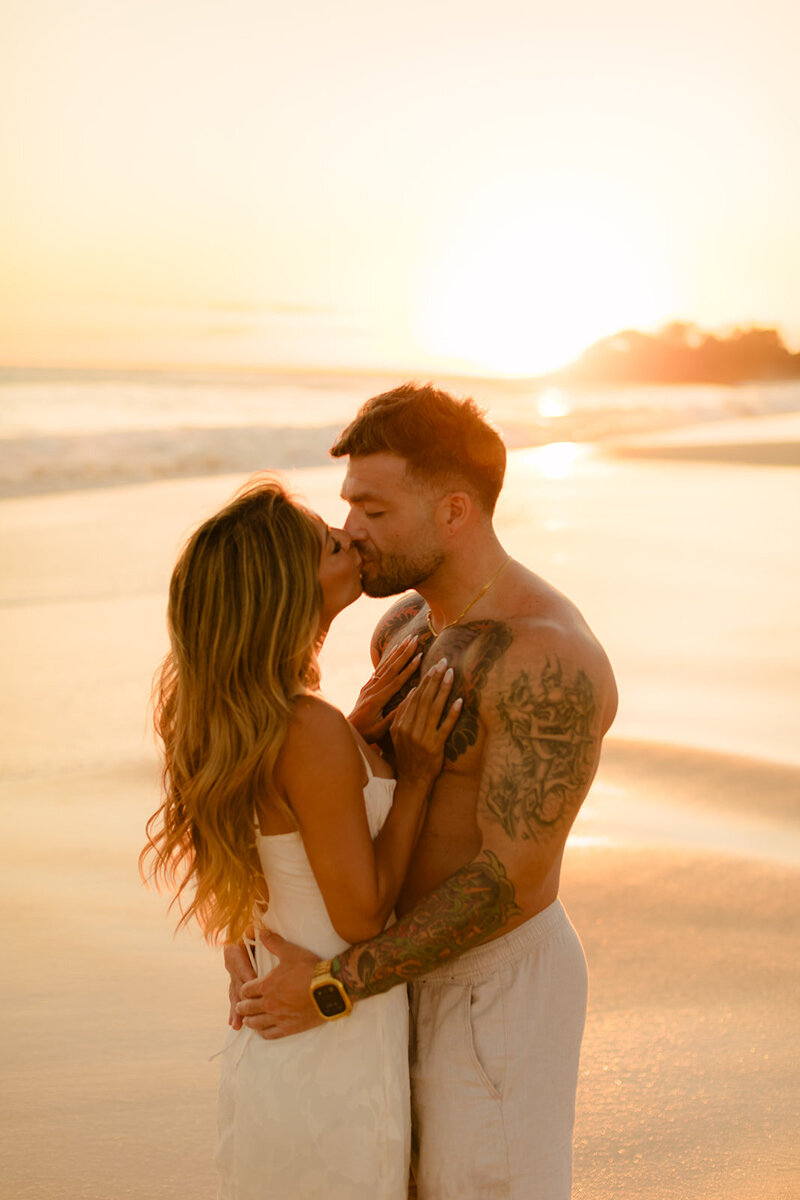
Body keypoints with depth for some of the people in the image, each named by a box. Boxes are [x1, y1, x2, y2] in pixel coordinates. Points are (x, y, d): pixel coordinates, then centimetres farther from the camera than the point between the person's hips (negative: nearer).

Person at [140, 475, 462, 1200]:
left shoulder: (236, 712, -1)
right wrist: (415, 776, -16)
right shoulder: (313, 733, -27)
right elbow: (361, 914, -20)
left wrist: (364, 727, 5)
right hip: (333, 1054, -8)